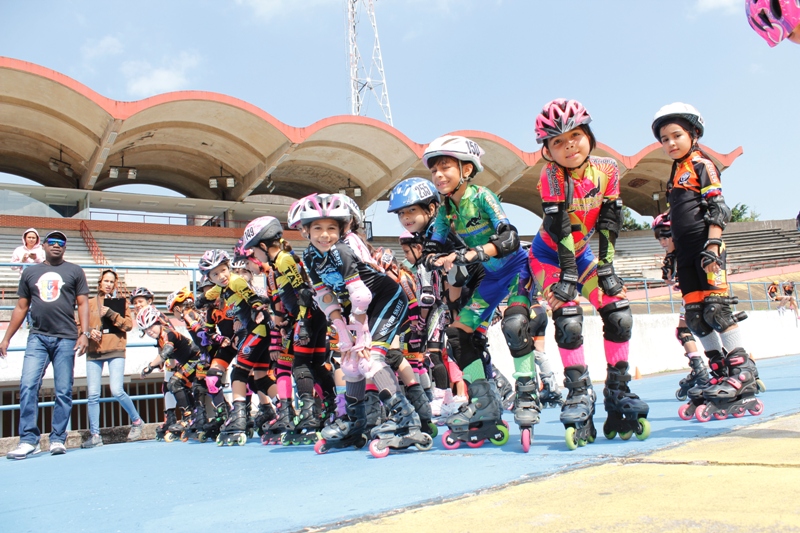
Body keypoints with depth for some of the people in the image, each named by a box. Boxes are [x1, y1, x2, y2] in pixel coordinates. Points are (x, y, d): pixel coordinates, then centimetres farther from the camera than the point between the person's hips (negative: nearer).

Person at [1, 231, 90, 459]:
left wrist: (85, 333, -8)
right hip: (37, 338, 2)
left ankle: (57, 440, 9)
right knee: (28, 386, -9)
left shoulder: (74, 271, 9)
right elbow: (21, 307, 17)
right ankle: (28, 440, -4)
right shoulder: (30, 272, 15)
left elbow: (83, 303, 4)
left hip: (65, 339, -2)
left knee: (63, 392, 0)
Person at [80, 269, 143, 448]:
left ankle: (136, 421, 8)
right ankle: (95, 435, 6)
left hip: (115, 351, -2)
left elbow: (128, 324, 0)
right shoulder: (89, 303, 13)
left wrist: (111, 314, -11)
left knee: (117, 390, -13)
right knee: (93, 395, -3)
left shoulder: (120, 303, 11)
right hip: (93, 353, 2)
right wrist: (89, 332, -13)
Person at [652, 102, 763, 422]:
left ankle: (743, 371, -4)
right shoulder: (675, 175, 22)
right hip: (687, 254, 8)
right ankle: (720, 373, 11)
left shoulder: (702, 165, -1)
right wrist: (672, 255, 20)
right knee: (695, 316, 5)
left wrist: (712, 247, -18)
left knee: (717, 309, -11)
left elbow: (717, 208, -10)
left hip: (706, 248, -8)